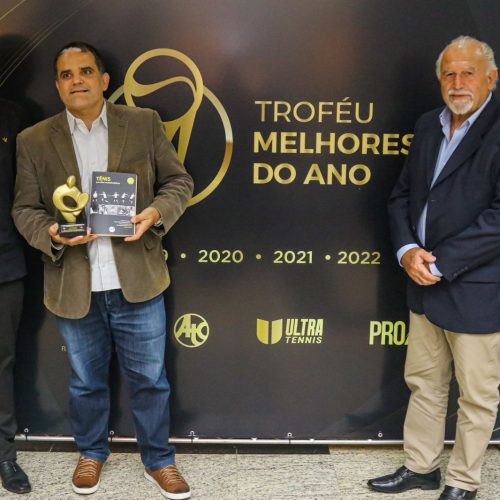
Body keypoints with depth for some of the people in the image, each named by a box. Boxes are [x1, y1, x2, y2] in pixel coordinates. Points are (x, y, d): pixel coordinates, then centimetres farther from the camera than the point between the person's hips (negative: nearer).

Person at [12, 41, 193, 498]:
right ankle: (92, 453, 43)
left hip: (137, 281, 0)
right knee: (86, 382, 19)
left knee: (149, 378, 12)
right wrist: (51, 234, -17)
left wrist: (157, 212, -16)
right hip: (74, 287, 1)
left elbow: (178, 181, 3)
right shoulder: (34, 141, 2)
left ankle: (158, 460, 33)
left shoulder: (144, 123, 1)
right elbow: (25, 209, 4)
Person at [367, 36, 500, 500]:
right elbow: (402, 195, 9)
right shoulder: (428, 126, 8)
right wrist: (407, 250, -8)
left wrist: (440, 264, -19)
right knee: (423, 383, 20)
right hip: (426, 286, 7)